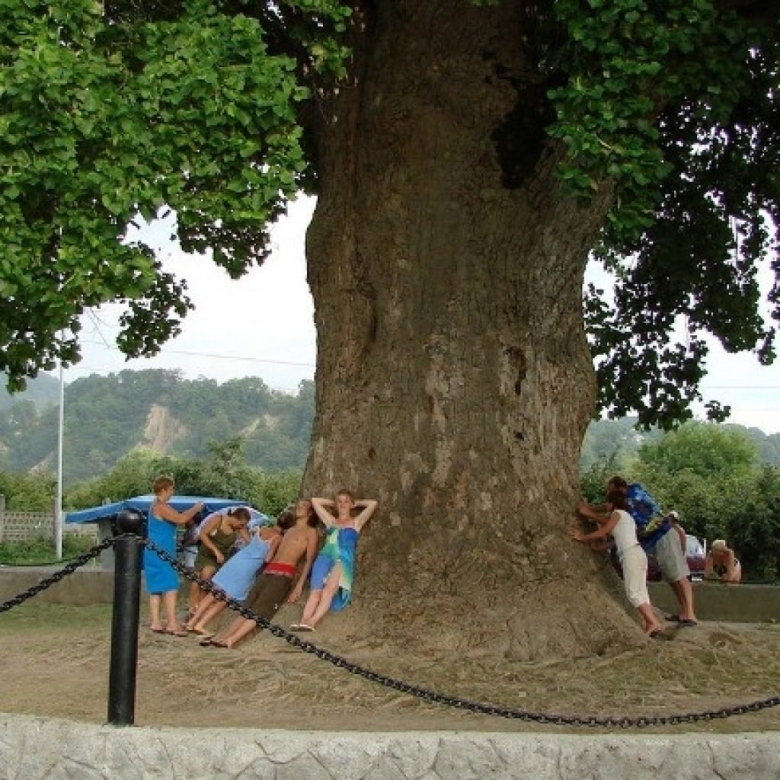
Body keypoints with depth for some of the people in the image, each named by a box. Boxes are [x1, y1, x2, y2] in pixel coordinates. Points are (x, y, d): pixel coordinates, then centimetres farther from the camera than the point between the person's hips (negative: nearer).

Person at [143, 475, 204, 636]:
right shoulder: (161, 507, -17)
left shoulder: (157, 506, 16)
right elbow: (181, 519, -27)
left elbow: (176, 519, 25)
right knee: (171, 587, -11)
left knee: (157, 589, 11)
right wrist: (195, 509, -12)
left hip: (155, 554, 11)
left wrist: (192, 512, 14)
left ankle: (156, 622, 13)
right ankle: (172, 623, -14)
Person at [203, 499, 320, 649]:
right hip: (268, 571, 7)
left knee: (258, 610, -20)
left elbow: (309, 560, -1)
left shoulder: (311, 532, 8)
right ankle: (220, 637, -15)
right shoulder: (290, 530, 30)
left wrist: (299, 585, -10)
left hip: (284, 574, -7)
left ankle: (231, 640, -32)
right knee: (247, 607, -5)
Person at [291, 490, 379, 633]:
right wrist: (333, 504, 36)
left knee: (328, 590, -28)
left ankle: (312, 621, -46)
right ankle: (303, 621, -41)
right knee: (316, 590, -22)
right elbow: (315, 501, 33)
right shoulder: (330, 521, 28)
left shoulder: (356, 523, 21)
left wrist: (355, 504, 27)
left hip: (344, 560, -3)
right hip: (325, 557, 3)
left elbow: (373, 504, 15)